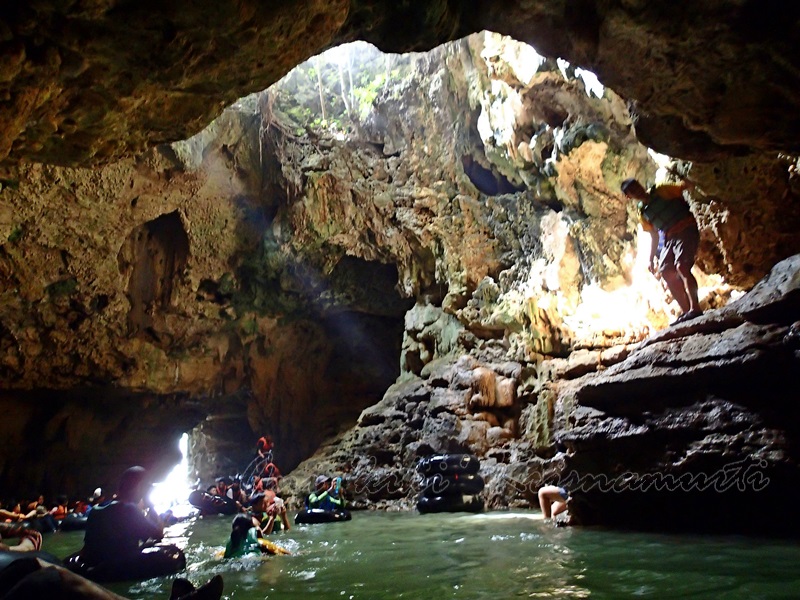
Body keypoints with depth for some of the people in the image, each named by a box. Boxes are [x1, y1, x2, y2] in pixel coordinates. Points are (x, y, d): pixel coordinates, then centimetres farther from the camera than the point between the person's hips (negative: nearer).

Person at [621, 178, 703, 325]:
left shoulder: (661, 191, 1)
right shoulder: (642, 212, 14)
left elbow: (683, 187, -8)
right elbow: (654, 236, 19)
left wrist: (687, 184, -33)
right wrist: (651, 259, 14)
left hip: (686, 230, -7)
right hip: (670, 239, 7)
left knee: (682, 266, -23)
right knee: (666, 272, 0)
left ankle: (695, 308, -24)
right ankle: (686, 311, 7)